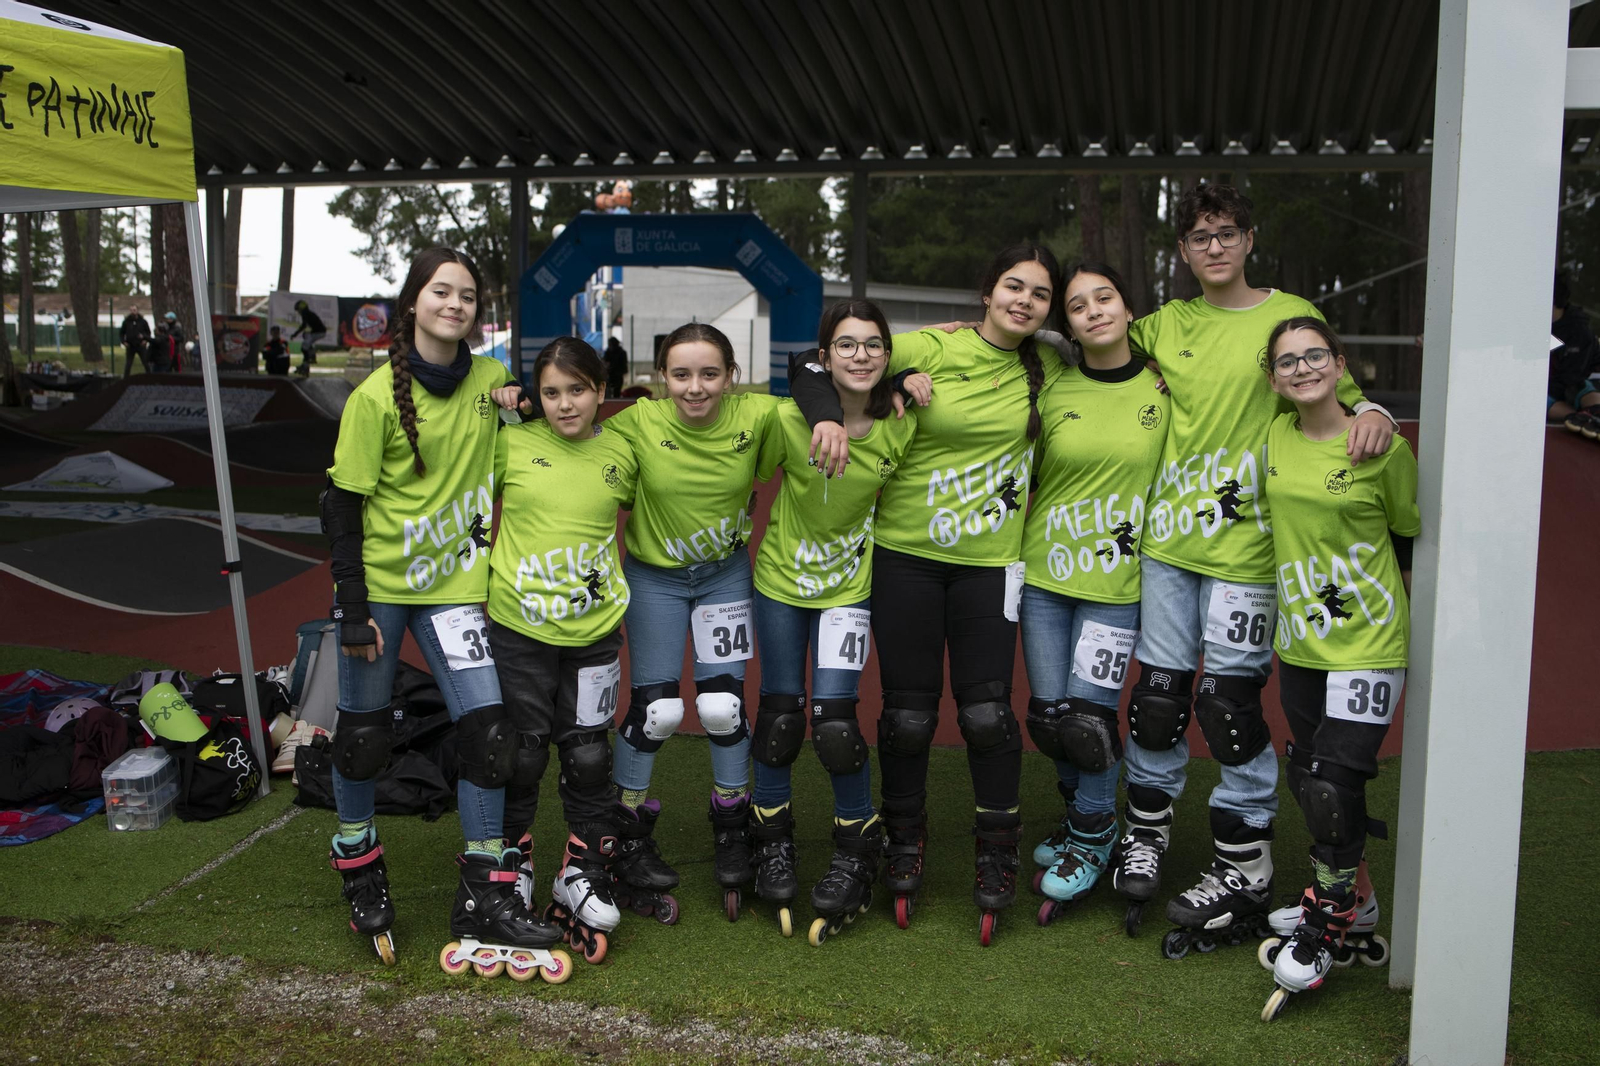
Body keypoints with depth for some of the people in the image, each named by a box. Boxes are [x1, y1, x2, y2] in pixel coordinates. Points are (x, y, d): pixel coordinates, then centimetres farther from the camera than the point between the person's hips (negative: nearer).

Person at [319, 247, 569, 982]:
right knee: (363, 734, 9)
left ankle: (485, 899, 5)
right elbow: (341, 506, -9)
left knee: (488, 730, -6)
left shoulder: (490, 381, -1)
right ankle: (357, 864, 35)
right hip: (379, 582, -2)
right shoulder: (376, 397, -12)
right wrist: (353, 608, -13)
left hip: (454, 583, 3)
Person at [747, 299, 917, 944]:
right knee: (780, 714, 6)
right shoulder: (789, 418, -18)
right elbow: (749, 476, -2)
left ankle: (858, 849, 14)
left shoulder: (900, 426, -13)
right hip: (782, 577, 0)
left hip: (850, 583, 0)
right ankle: (773, 839, 30)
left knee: (834, 719, -9)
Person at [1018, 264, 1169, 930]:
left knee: (1086, 713, -6)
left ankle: (1093, 838, 19)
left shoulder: (1163, 387, 0)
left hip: (1118, 579, -2)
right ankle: (1080, 815, 34)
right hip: (1044, 573, 2)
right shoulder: (1052, 391, 2)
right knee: (1047, 713, 6)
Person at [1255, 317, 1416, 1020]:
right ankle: (1357, 902, 34)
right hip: (1300, 643, 6)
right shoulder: (1275, 437, 4)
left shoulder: (1383, 448, -10)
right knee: (1311, 780, 14)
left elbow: (1413, 540, 0)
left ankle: (1328, 928, 8)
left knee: (1330, 787, -10)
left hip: (1368, 645, -6)